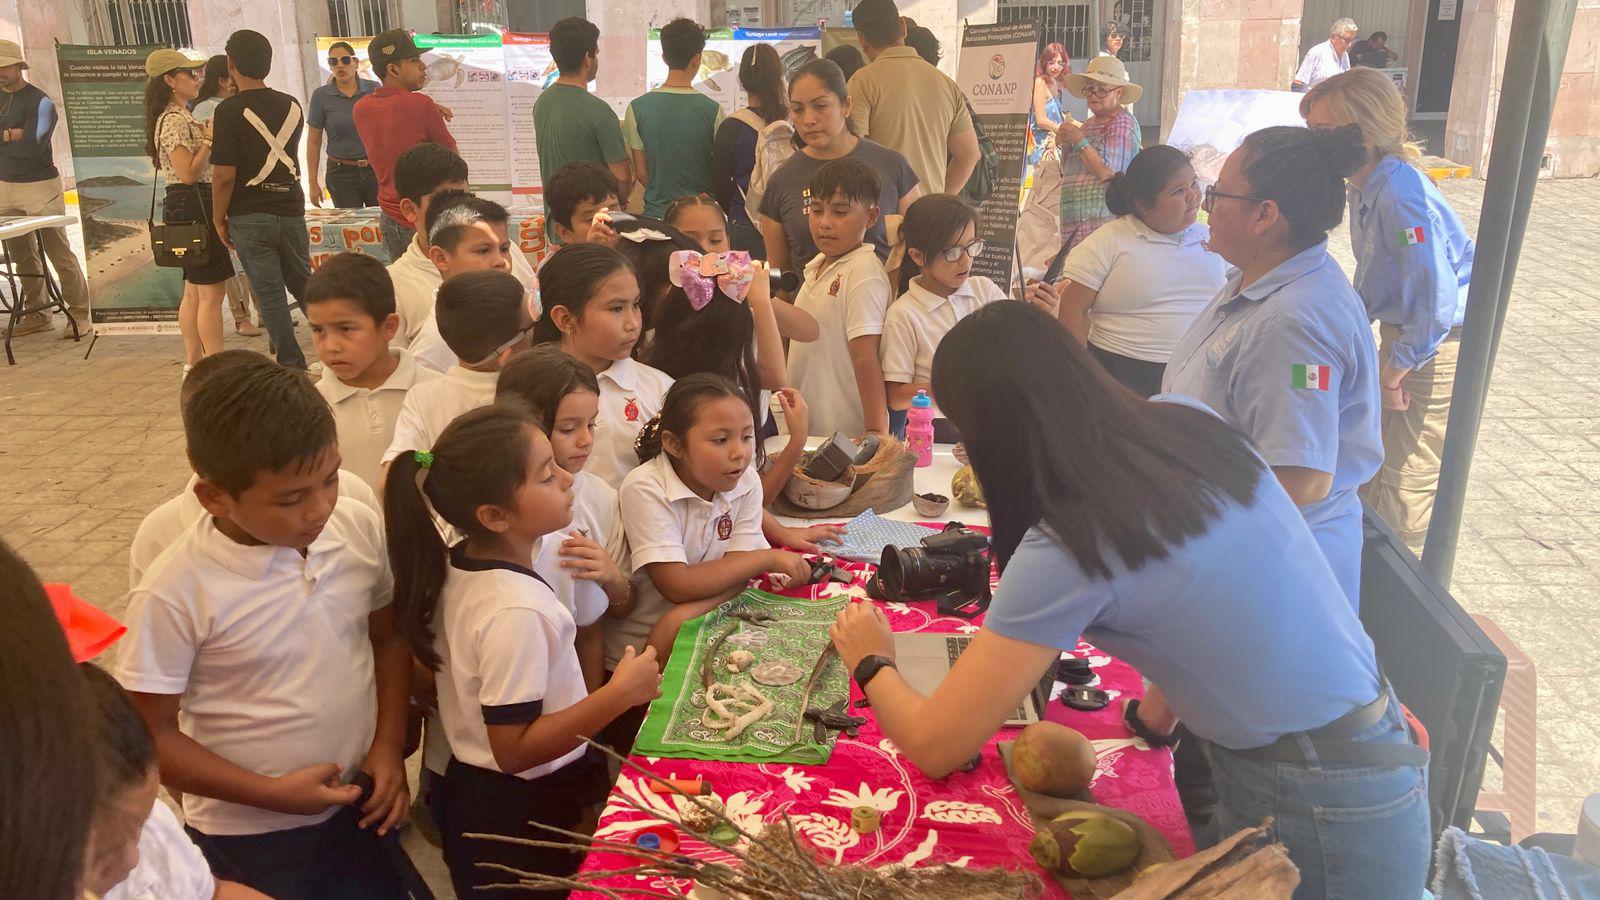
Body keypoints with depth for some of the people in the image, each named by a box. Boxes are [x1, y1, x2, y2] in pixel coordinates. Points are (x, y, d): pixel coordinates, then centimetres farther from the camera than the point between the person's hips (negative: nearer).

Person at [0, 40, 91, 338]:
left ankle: (79, 315, 0)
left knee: (59, 253, -4)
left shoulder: (38, 102, -8)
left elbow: (33, 146, -20)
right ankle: (36, 314, 17)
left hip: (39, 187, -7)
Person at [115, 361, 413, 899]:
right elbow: (147, 735, -12)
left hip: (363, 806, 4)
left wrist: (389, 746, -6)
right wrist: (273, 794, -15)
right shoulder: (175, 595, -22)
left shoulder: (361, 529, -12)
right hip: (250, 841, -4)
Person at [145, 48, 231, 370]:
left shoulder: (181, 116, 17)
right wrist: (209, 138, -17)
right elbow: (189, 173, -23)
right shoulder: (175, 121, -15)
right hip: (193, 205, -11)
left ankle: (193, 362, 22)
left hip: (186, 207, 11)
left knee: (194, 290, 15)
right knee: (211, 291, -8)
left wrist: (205, 134, 12)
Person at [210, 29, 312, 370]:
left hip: (250, 217, -4)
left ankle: (291, 364, 10)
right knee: (304, 284, 18)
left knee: (270, 293, 5)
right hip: (291, 211, 4)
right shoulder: (291, 106, 3)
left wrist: (219, 219, -3)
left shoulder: (229, 111, -13)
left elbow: (224, 175, -14)